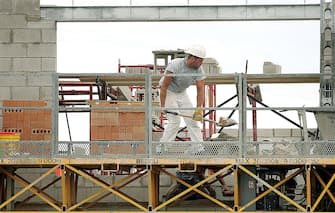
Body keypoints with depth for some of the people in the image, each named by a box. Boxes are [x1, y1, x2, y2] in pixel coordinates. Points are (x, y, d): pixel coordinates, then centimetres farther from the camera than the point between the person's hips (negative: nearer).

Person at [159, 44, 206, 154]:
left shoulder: (199, 70, -13)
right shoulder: (175, 65, -29)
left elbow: (200, 89, -17)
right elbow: (164, 86, -25)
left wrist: (199, 109, -28)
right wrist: (163, 106, -25)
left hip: (182, 93, 6)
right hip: (168, 93, -6)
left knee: (192, 118, -4)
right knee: (175, 120, -15)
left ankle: (198, 147, -2)